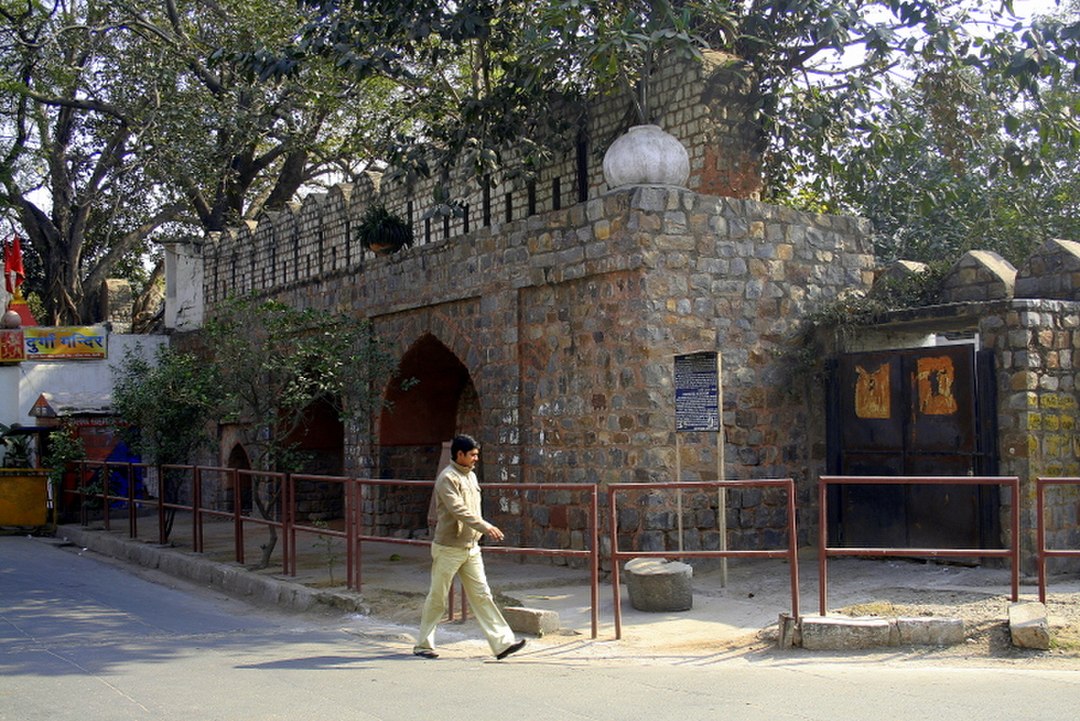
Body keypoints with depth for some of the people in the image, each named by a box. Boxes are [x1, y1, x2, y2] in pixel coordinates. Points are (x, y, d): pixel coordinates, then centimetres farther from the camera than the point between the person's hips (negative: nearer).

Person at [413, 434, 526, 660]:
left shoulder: (471, 476, 12)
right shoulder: (447, 478, -15)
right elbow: (459, 511, -28)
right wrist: (485, 527, -35)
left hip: (471, 547, 7)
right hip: (448, 548, -7)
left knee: (481, 595, 3)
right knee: (437, 598, 4)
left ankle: (502, 643, 0)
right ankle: (423, 644, 18)